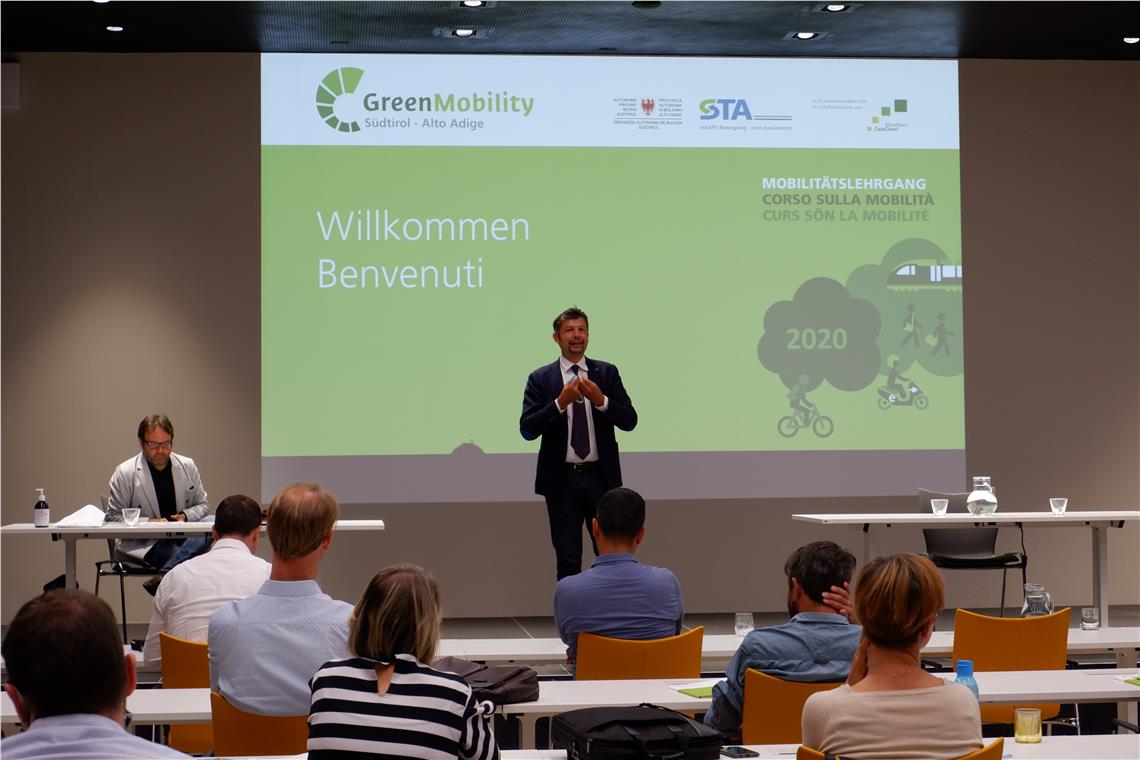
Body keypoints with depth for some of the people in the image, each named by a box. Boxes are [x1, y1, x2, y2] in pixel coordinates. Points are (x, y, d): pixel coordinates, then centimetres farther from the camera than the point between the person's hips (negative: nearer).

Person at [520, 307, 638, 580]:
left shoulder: (607, 373, 4)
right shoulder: (540, 379, 0)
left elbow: (630, 421, -2)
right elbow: (527, 429, -9)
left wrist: (600, 399, -19)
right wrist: (561, 402, -22)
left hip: (601, 477, 1)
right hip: (562, 480, -1)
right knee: (567, 560, 5)